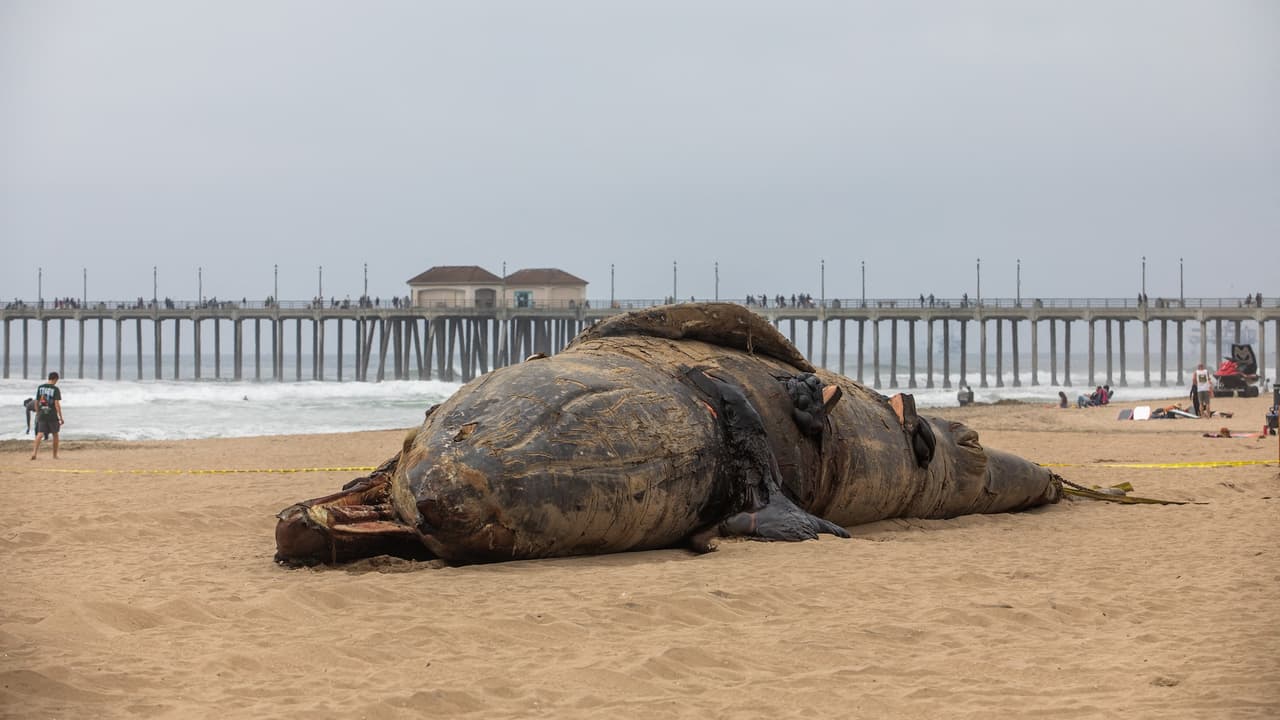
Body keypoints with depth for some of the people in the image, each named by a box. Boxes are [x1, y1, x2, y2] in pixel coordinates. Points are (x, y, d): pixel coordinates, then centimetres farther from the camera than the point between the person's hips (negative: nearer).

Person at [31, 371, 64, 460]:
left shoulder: (40, 387, 7)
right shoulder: (55, 389, -8)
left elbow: (36, 402, 10)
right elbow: (57, 403, -13)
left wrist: (37, 414, 20)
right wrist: (61, 417, -10)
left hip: (41, 415, 3)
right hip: (52, 415, -3)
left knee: (39, 434, -3)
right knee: (55, 434, 13)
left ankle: (34, 452, -24)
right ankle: (55, 455, 20)